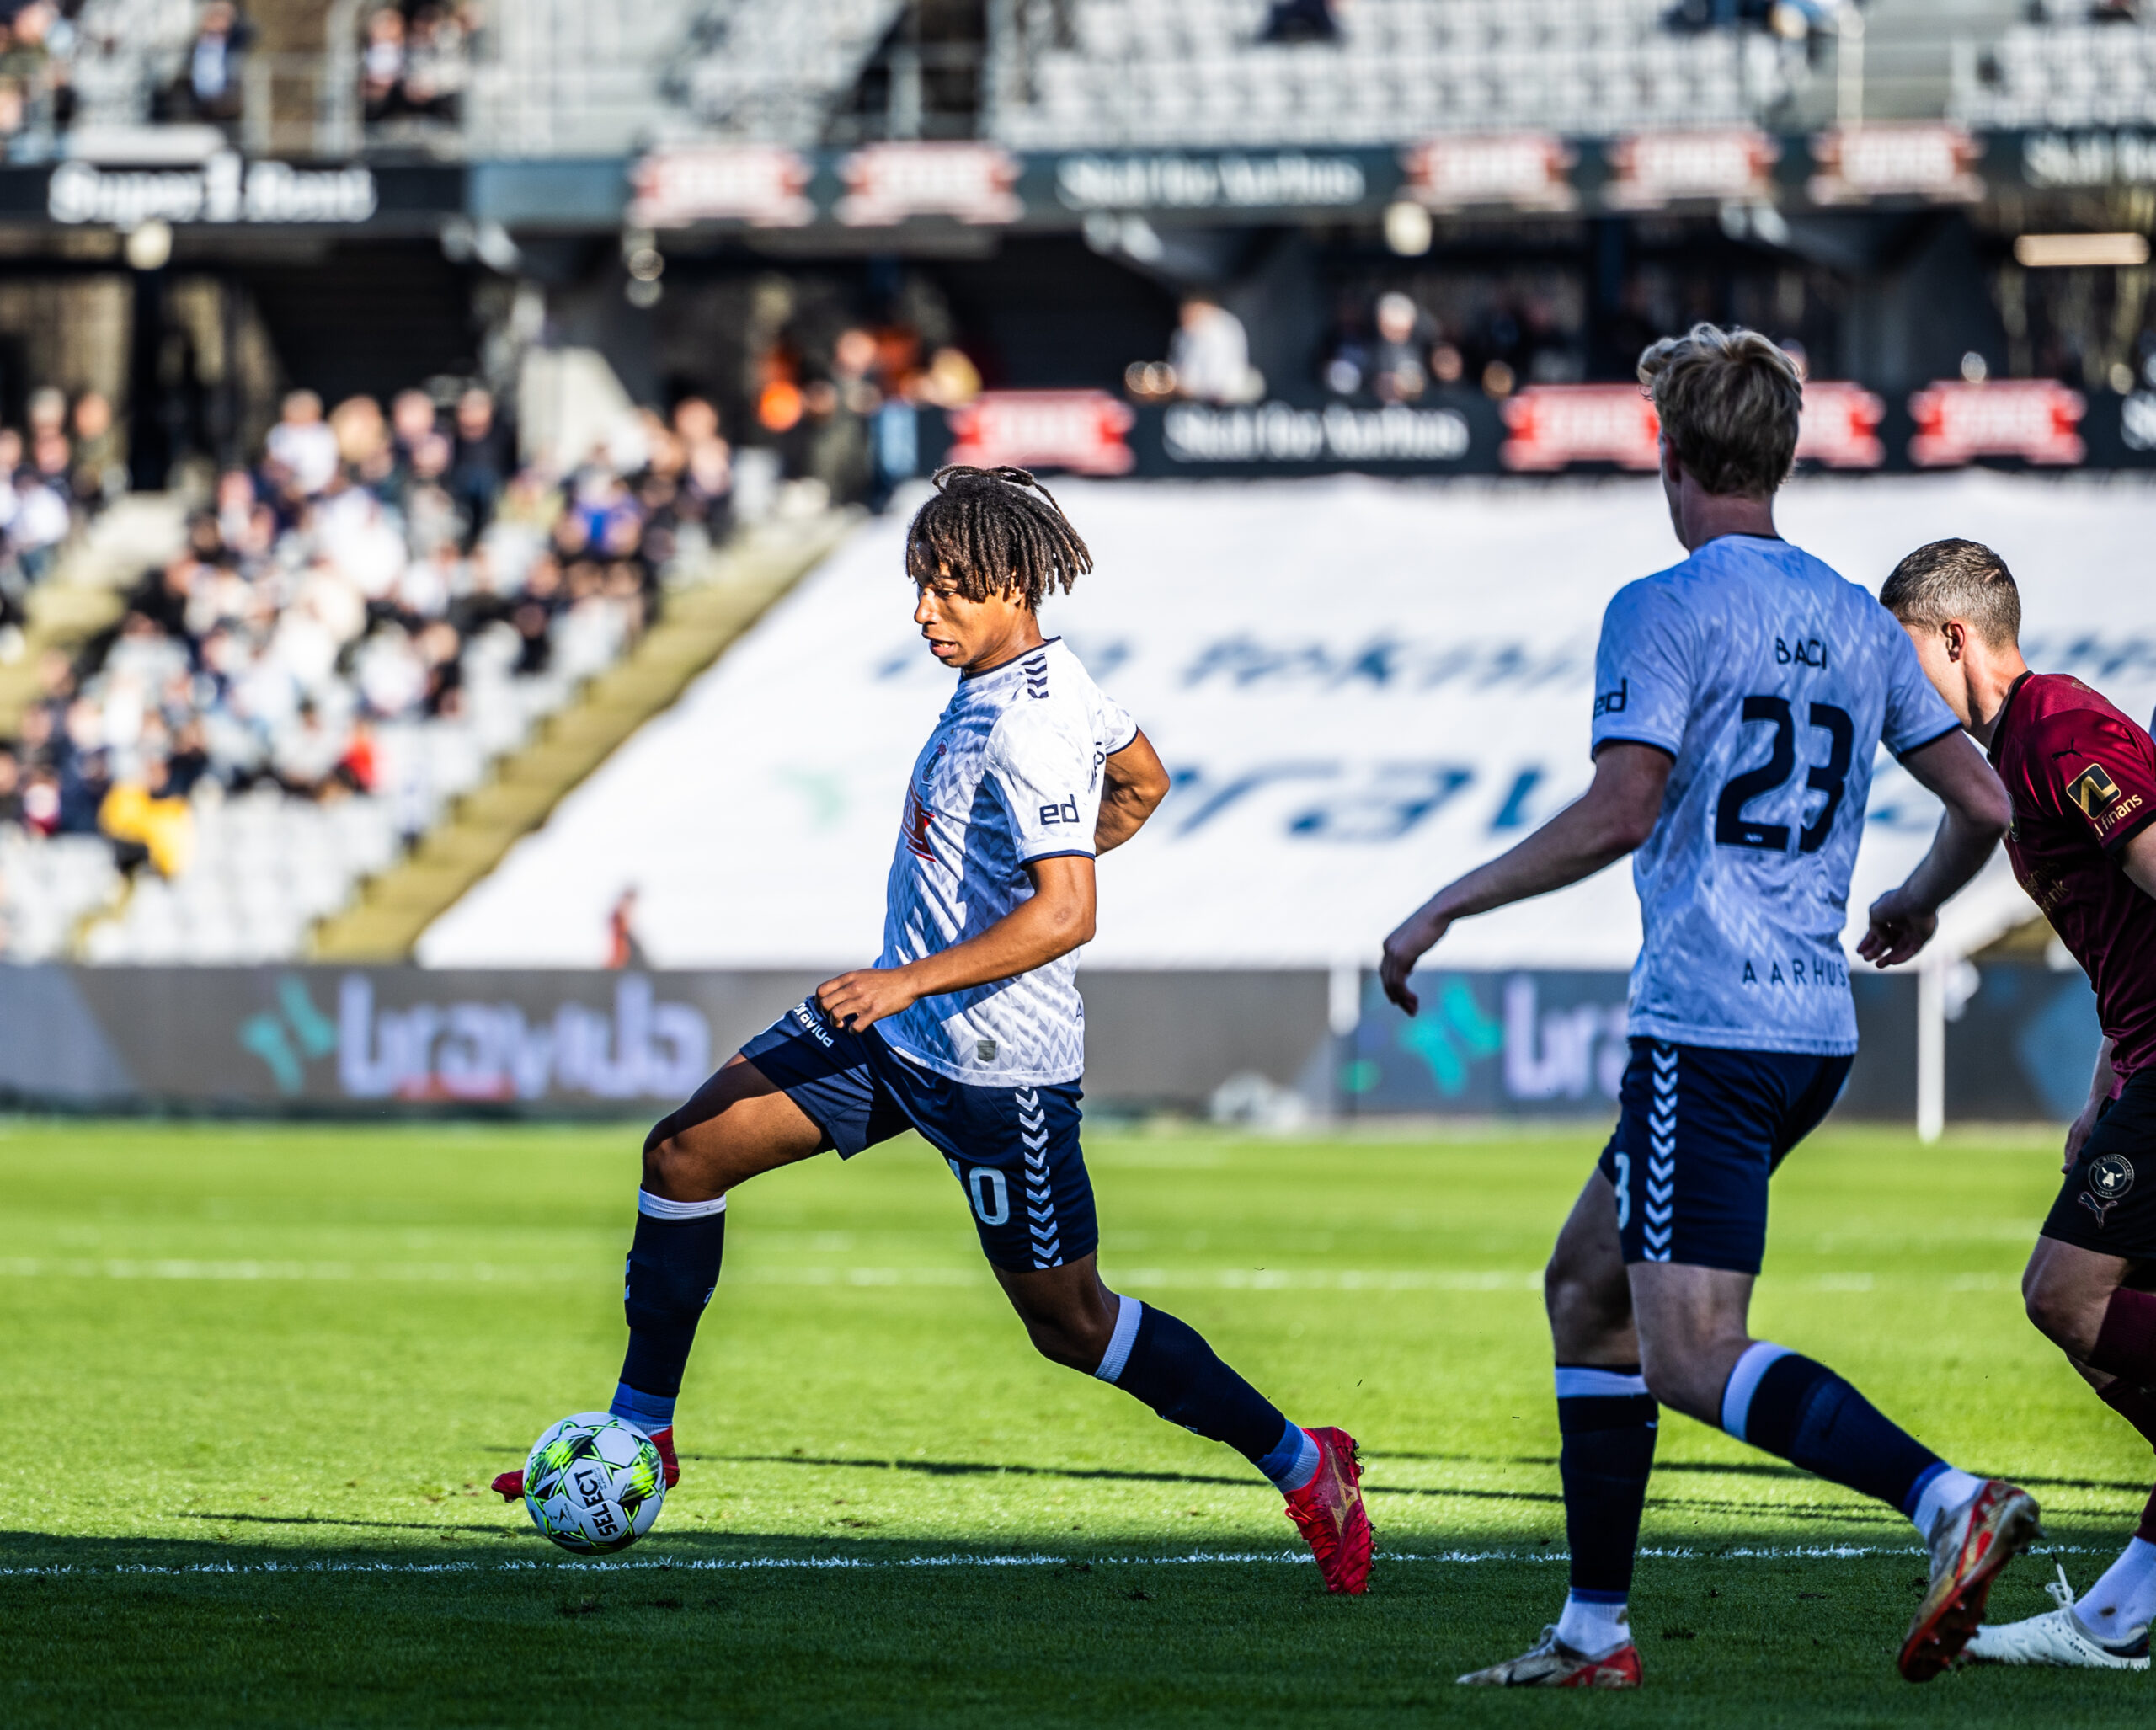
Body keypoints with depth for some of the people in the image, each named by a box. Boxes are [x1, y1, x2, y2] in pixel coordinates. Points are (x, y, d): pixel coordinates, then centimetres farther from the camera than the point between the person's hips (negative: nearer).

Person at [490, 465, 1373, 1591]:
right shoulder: (1018, 676, 5)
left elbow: (1066, 914, -32)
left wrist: (912, 978, -36)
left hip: (995, 1064, -10)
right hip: (897, 1031, 10)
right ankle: (640, 1434, 12)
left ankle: (1303, 1466, 15)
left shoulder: (1029, 727, -24)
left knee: (1067, 1322, 0)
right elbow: (1142, 786, 22)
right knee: (685, 1152, 3)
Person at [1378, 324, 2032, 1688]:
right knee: (1588, 1284, 19)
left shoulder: (1663, 611, -8)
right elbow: (1984, 805, 13)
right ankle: (1596, 1633, 17)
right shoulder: (1857, 622, 13)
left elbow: (1621, 811, -18)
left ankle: (1948, 1499, -33)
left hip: (1705, 1025, -8)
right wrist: (1915, 908, 33)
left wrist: (1446, 908, -10)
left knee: (1693, 1358, -13)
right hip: (1816, 1025, 8)